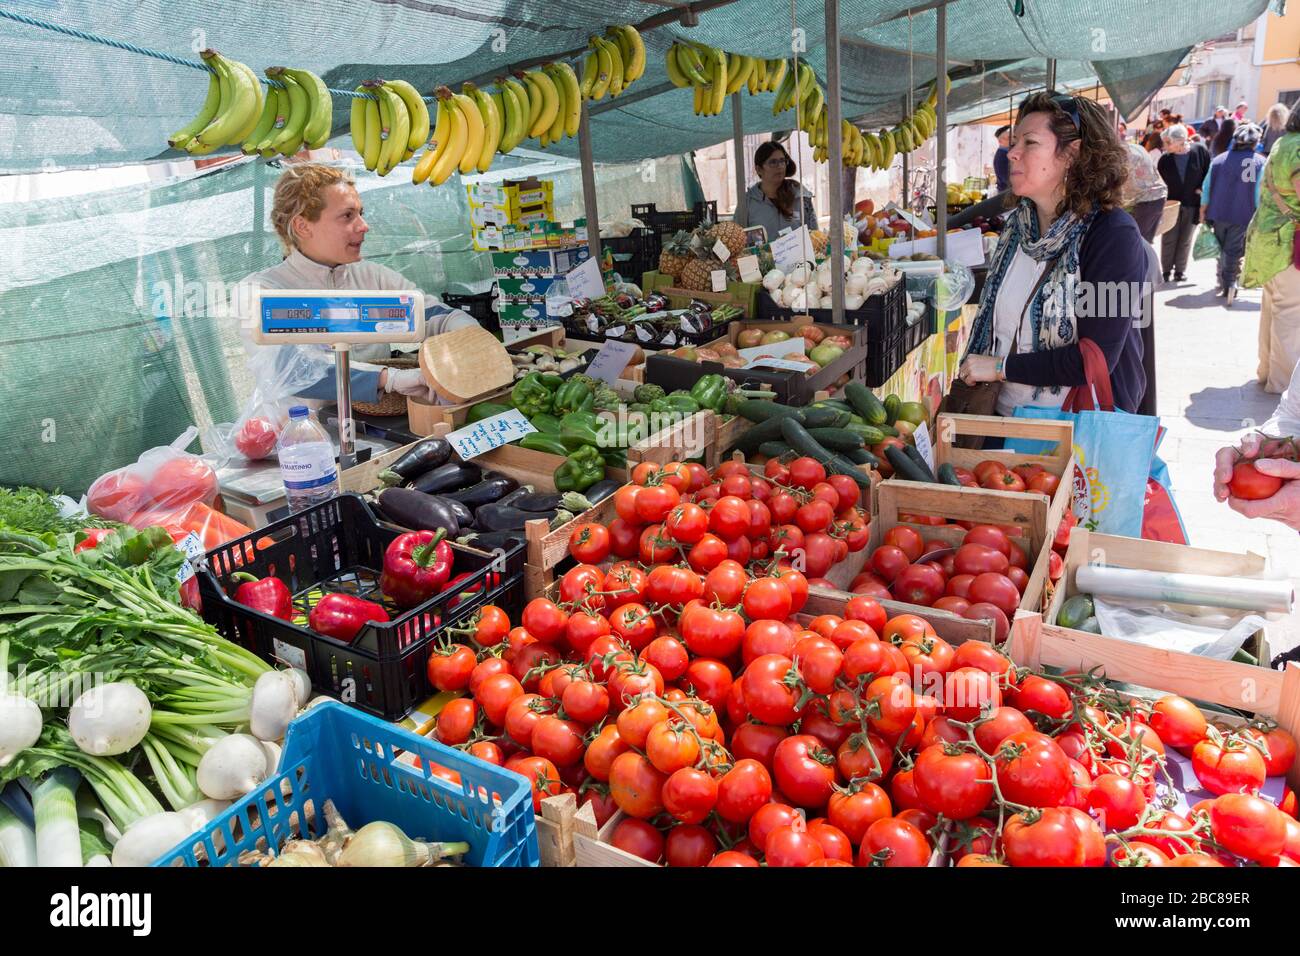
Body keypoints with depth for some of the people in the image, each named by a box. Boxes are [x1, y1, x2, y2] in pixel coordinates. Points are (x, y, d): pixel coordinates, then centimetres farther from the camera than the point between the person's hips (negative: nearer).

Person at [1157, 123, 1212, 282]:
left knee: (1185, 240, 9)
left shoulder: (1200, 152, -10)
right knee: (1169, 239, 3)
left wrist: (1203, 189, -9)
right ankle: (1166, 270, 14)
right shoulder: (1165, 159, -7)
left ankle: (1180, 270, 18)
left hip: (1193, 205, -1)